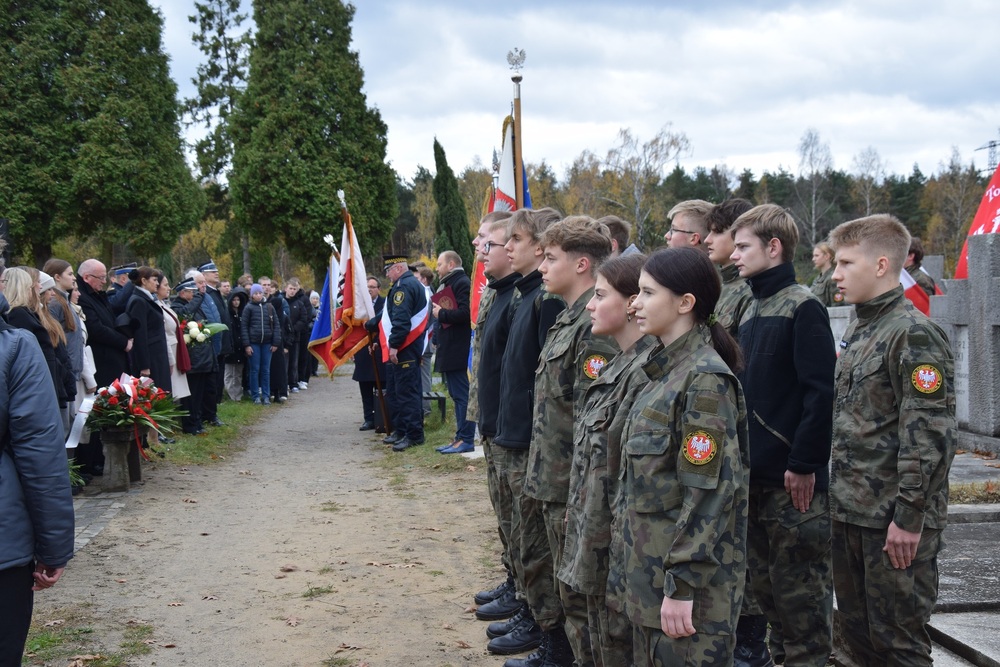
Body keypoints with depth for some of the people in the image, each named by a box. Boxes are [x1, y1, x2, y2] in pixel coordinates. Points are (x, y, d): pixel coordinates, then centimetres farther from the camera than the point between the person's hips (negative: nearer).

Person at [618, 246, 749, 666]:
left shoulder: (704, 379, -17)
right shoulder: (666, 370, 10)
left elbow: (708, 492, -21)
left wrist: (682, 586, -21)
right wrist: (654, 573, 17)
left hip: (688, 571, -9)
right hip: (652, 564, 9)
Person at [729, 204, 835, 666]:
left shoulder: (802, 308, -11)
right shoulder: (752, 311, 15)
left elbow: (821, 392, -17)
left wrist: (805, 464, -19)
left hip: (793, 479, -8)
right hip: (754, 473, 8)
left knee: (801, 590, 1)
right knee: (765, 584, 15)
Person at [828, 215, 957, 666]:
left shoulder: (913, 334, -14)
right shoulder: (858, 330, 13)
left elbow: (929, 434, -19)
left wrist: (909, 516, -20)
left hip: (893, 520, -9)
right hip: (850, 511, 9)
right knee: (857, 630, 16)